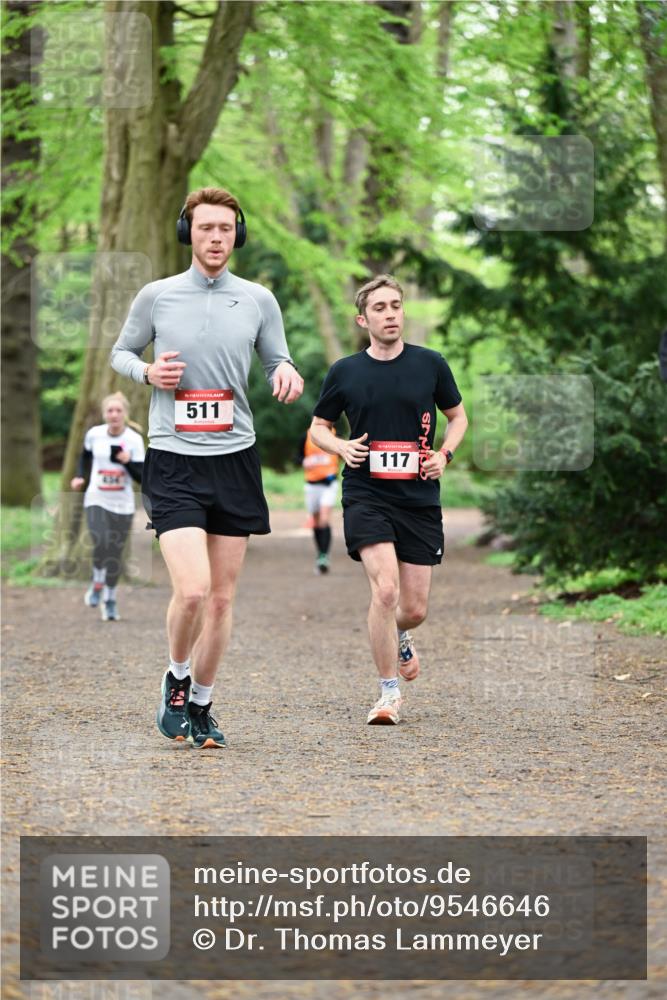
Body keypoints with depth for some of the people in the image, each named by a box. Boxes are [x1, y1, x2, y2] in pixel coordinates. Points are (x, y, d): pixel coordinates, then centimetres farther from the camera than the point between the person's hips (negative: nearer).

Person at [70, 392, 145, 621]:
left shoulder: (134, 439, -8)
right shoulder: (94, 434, -4)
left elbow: (141, 477, -8)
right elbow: (85, 455, 19)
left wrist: (128, 462, -25)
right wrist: (80, 476, 4)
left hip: (122, 505, 0)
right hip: (96, 501, 0)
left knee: (115, 554, 4)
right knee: (100, 546, -20)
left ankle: (110, 600, 22)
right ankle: (97, 584, 8)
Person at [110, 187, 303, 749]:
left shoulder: (258, 300, 5)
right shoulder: (156, 296, 1)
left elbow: (277, 360, 15)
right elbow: (121, 351, 15)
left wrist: (287, 373, -9)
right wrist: (147, 371, -7)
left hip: (235, 458, 3)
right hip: (173, 462, -3)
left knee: (222, 598, 6)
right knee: (192, 589, -17)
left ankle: (201, 705, 22)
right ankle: (176, 679, 11)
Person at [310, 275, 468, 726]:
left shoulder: (430, 364, 3)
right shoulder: (345, 372, 2)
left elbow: (458, 416, 16)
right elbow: (318, 427, 14)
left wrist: (444, 454, -2)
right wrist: (341, 446, -7)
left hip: (420, 500, 2)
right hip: (366, 497, -1)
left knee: (415, 609, 4)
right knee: (385, 589, -21)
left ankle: (399, 640, 42)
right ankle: (390, 693, -8)